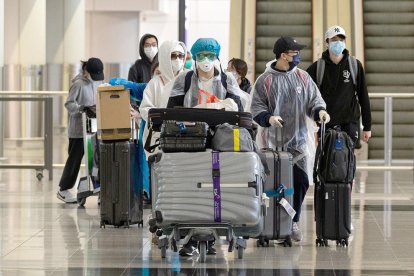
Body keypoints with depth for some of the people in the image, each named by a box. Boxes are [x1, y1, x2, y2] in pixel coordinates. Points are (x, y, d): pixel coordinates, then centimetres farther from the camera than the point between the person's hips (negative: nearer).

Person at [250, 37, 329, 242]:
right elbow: (256, 108, 0)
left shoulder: (303, 77, 10)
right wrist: (268, 118, -19)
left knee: (300, 181, -1)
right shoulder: (265, 80, 1)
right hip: (273, 140, -3)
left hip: (300, 140, 3)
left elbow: (314, 99, 12)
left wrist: (319, 110, -10)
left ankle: (293, 222, 12)